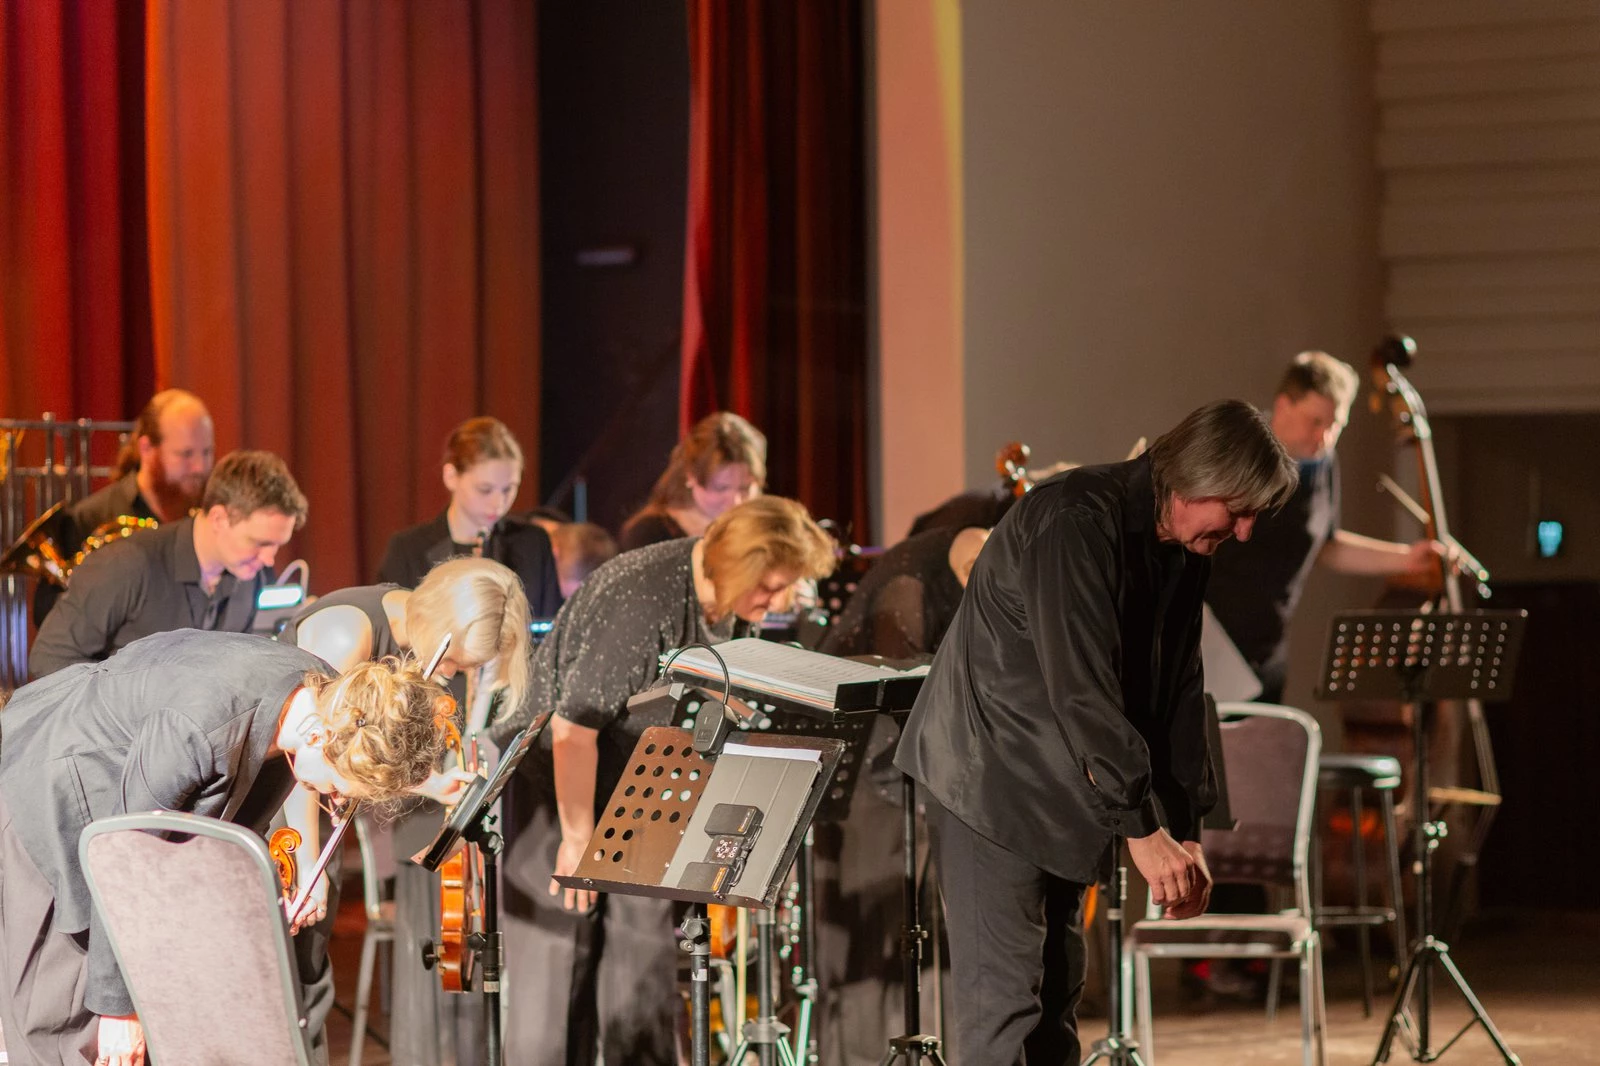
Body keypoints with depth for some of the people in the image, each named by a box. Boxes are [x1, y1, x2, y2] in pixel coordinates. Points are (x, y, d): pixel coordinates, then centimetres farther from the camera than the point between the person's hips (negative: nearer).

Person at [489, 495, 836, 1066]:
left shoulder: (731, 603, -6)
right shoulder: (639, 600, -32)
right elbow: (574, 726, -28)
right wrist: (578, 839, -21)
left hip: (634, 783, 8)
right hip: (548, 768, -7)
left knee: (644, 944, 5)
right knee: (557, 952, -6)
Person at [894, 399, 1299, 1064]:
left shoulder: (1184, 554, 4)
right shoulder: (1078, 523, -24)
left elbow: (1178, 692, 9)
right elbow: (1082, 687, -28)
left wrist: (1187, 829, 1)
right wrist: (1143, 829, -27)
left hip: (1062, 786, 9)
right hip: (993, 778, -9)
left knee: (1058, 986, 11)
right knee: (1004, 994, -13)